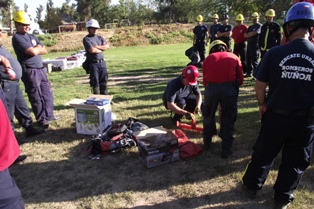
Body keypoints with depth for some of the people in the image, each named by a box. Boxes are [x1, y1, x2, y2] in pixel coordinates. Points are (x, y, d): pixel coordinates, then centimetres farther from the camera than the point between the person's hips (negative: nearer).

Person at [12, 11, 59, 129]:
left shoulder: (32, 37, 16)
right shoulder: (17, 38, -9)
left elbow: (44, 50, 11)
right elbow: (34, 52, -19)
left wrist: (35, 49, -6)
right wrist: (38, 47, 2)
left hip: (40, 69, 8)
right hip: (29, 72, -8)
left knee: (47, 93, 13)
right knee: (36, 97, 1)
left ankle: (48, 115, 27)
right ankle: (41, 120, 13)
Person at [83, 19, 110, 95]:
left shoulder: (100, 37, 14)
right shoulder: (86, 39, -4)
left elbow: (107, 46, 0)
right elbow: (91, 50, -17)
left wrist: (97, 47, -11)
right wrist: (101, 49, -3)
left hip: (102, 62, 6)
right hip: (93, 63, -5)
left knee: (104, 81, 10)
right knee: (95, 83, -1)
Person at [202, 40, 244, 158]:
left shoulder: (208, 58, 22)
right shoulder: (233, 57, 22)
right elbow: (240, 79, 16)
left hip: (211, 87, 1)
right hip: (229, 87, 0)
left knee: (208, 115, 23)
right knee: (228, 119, 15)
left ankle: (207, 143, 37)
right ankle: (226, 150, 21)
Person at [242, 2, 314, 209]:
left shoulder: (275, 53, -14)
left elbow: (260, 85, -7)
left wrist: (262, 104, 10)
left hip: (276, 116, -1)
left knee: (263, 154, 19)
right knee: (295, 162, 19)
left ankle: (252, 186, 38)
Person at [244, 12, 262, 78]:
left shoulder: (259, 26, -3)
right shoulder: (250, 27, 20)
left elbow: (254, 33, -16)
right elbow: (245, 35, 10)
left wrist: (248, 34, 2)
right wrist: (251, 34, -8)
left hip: (255, 45, -8)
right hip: (249, 45, 8)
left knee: (254, 61, -7)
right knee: (248, 59, 11)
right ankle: (249, 73, 21)